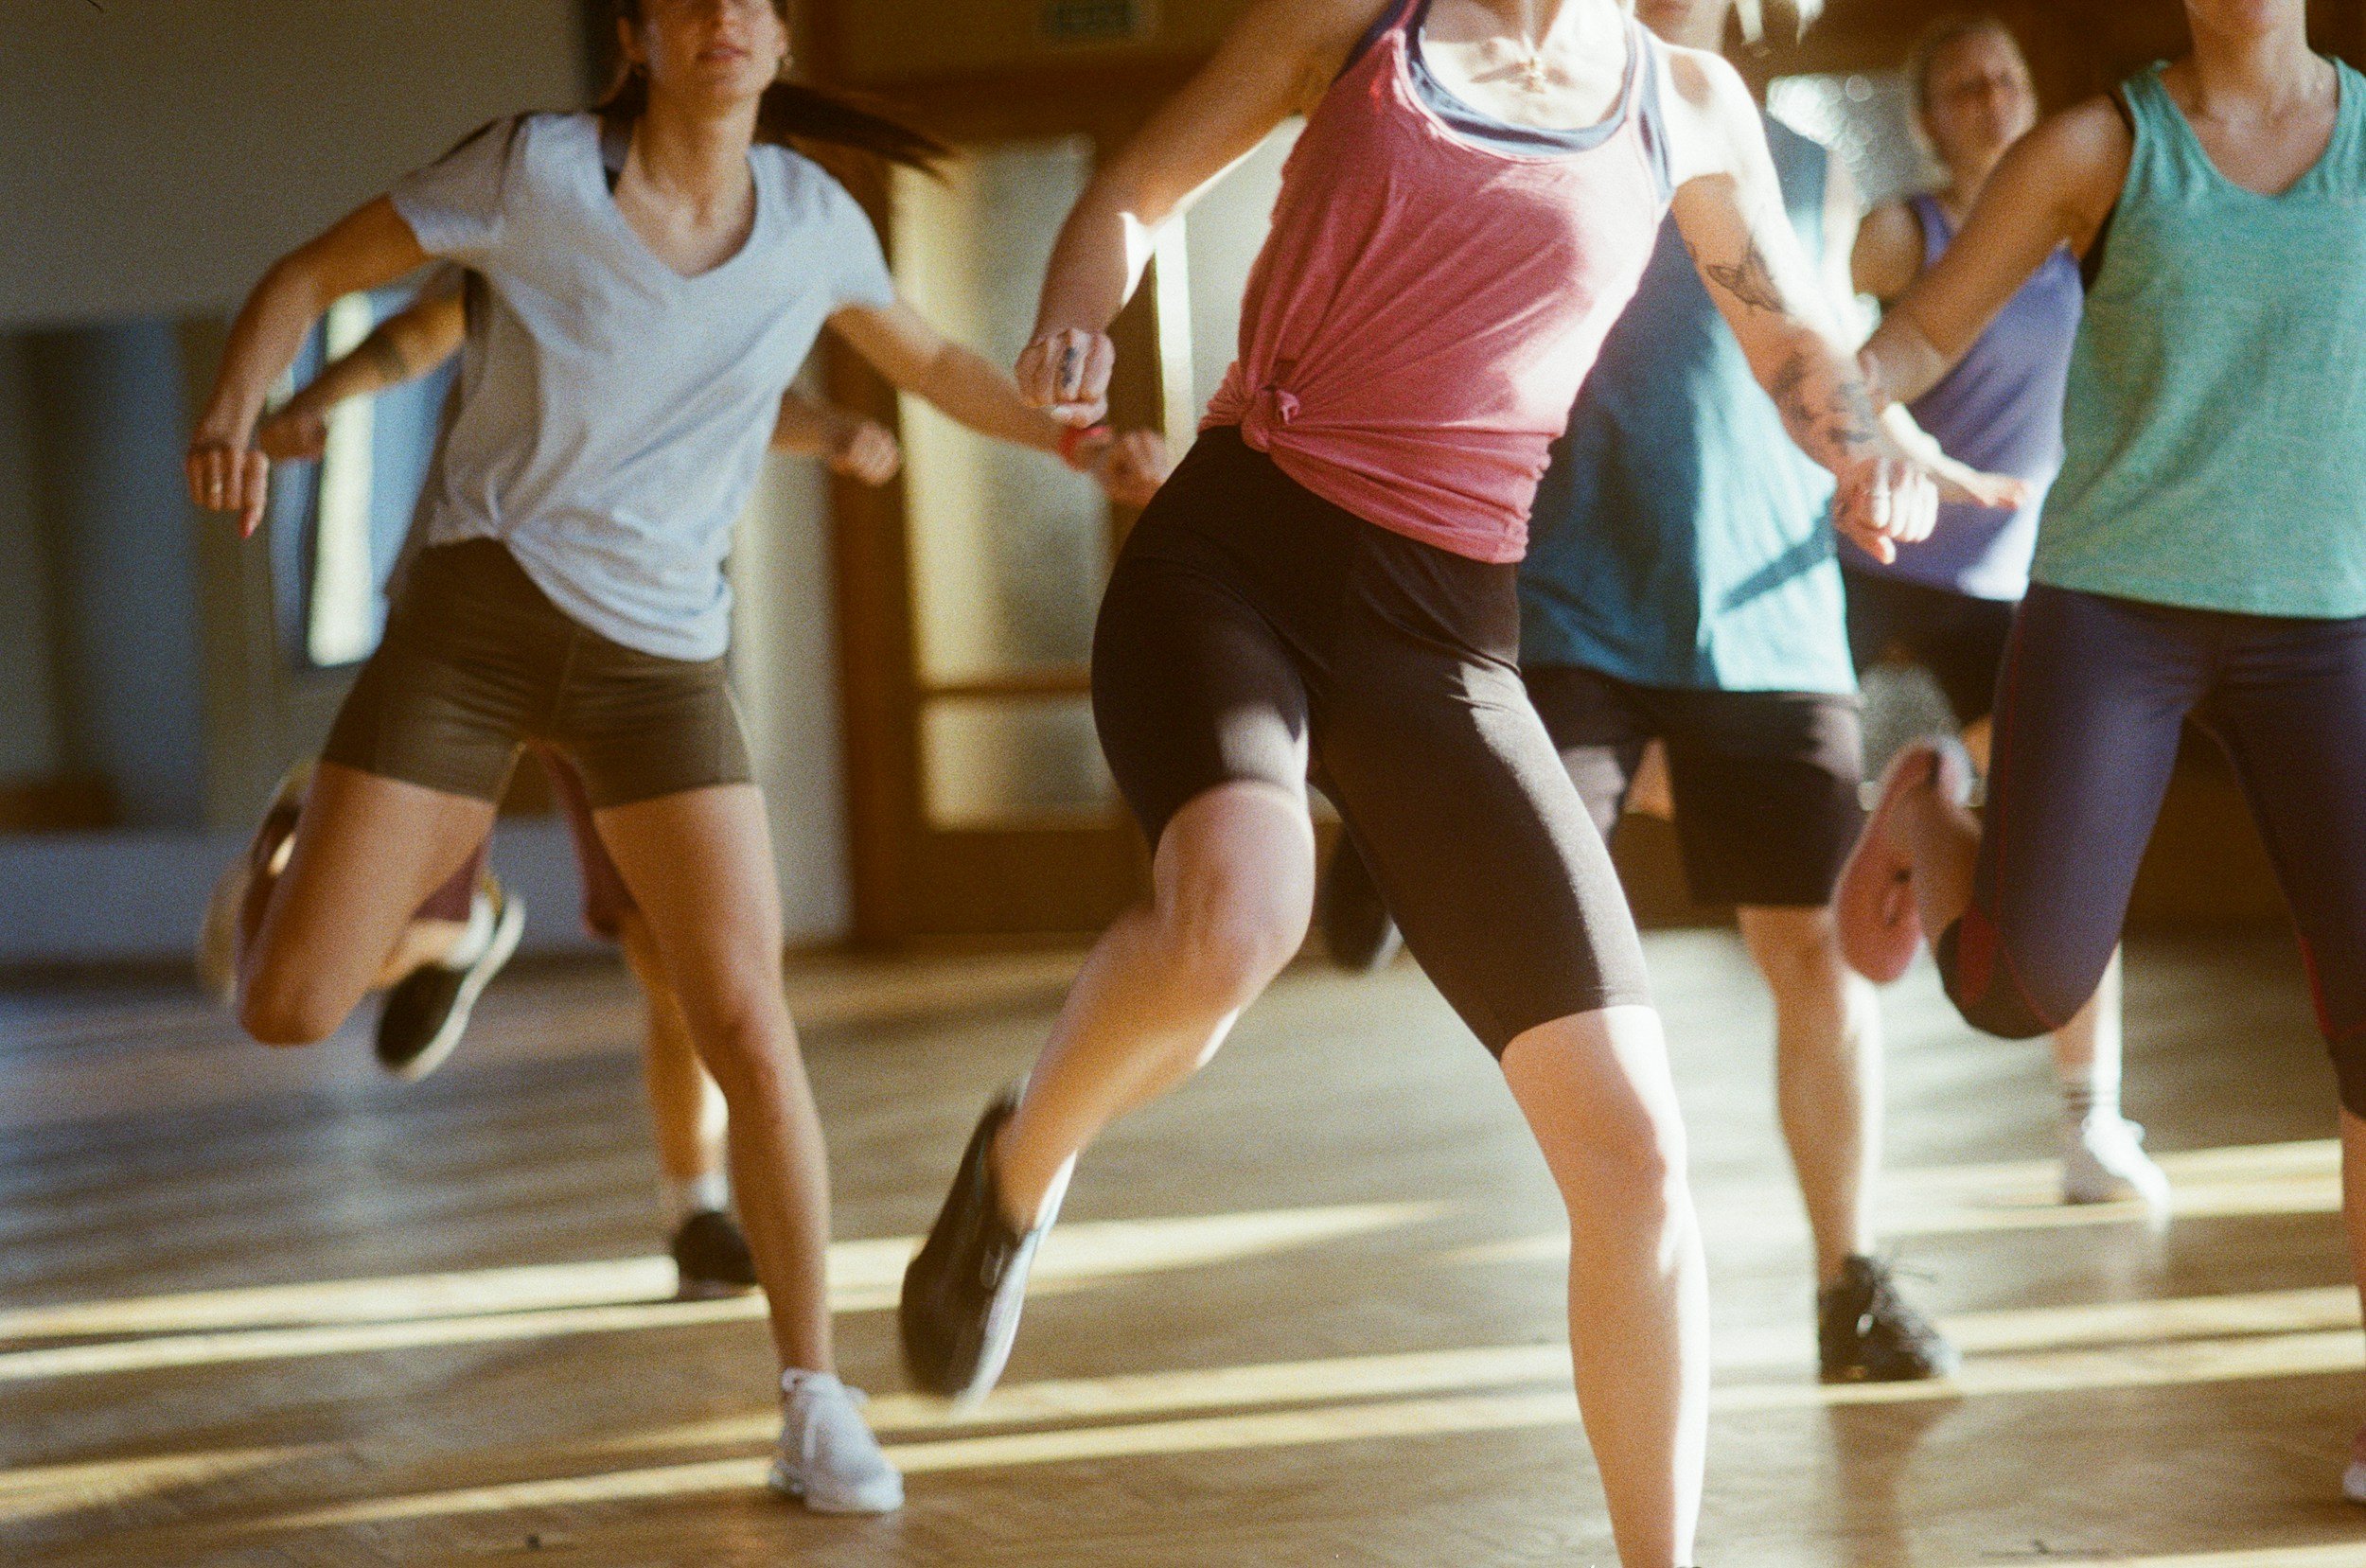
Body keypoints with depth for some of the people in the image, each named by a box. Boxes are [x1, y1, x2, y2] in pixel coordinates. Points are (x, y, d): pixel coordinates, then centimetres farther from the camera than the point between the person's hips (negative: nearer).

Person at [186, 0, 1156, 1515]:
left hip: (663, 655, 2)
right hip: (479, 612, -2)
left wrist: (1088, 438, 4)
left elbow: (932, 363, 19)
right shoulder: (538, 166, -12)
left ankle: (817, 1399, 1)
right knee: (289, 1009, -8)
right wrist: (236, 410, -25)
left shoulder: (809, 213, 0)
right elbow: (312, 274, -5)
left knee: (749, 1024, -12)